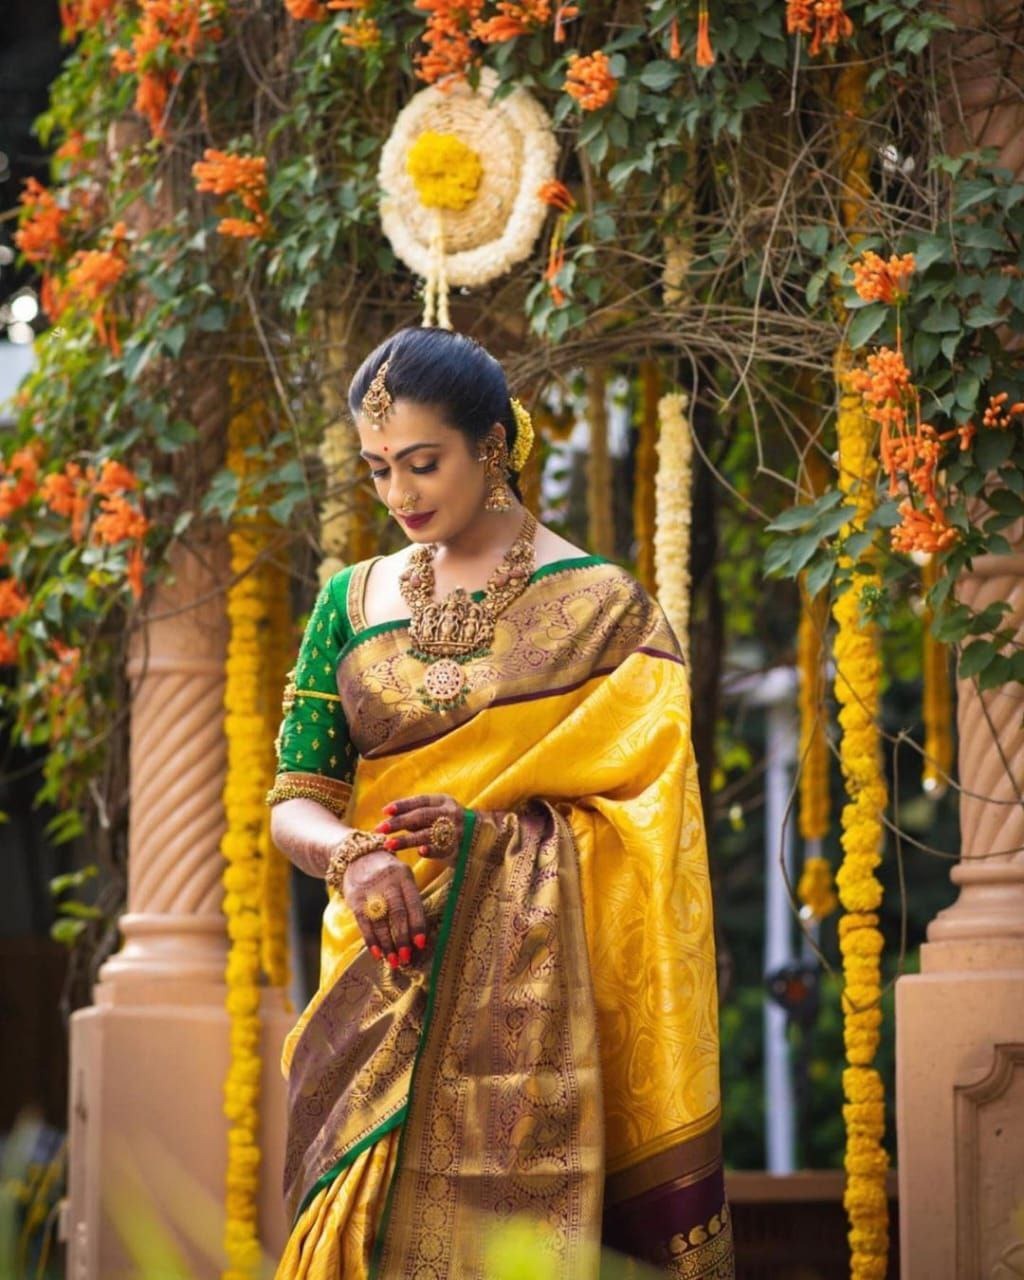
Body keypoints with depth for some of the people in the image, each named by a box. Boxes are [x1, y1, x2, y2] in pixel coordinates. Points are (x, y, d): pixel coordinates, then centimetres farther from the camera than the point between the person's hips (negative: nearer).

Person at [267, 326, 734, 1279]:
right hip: (384, 980, 3)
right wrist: (350, 854, -15)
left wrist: (484, 827, -17)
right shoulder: (353, 602, 10)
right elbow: (294, 800, 7)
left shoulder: (601, 606, -1)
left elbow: (644, 818, -3)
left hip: (527, 994, -3)